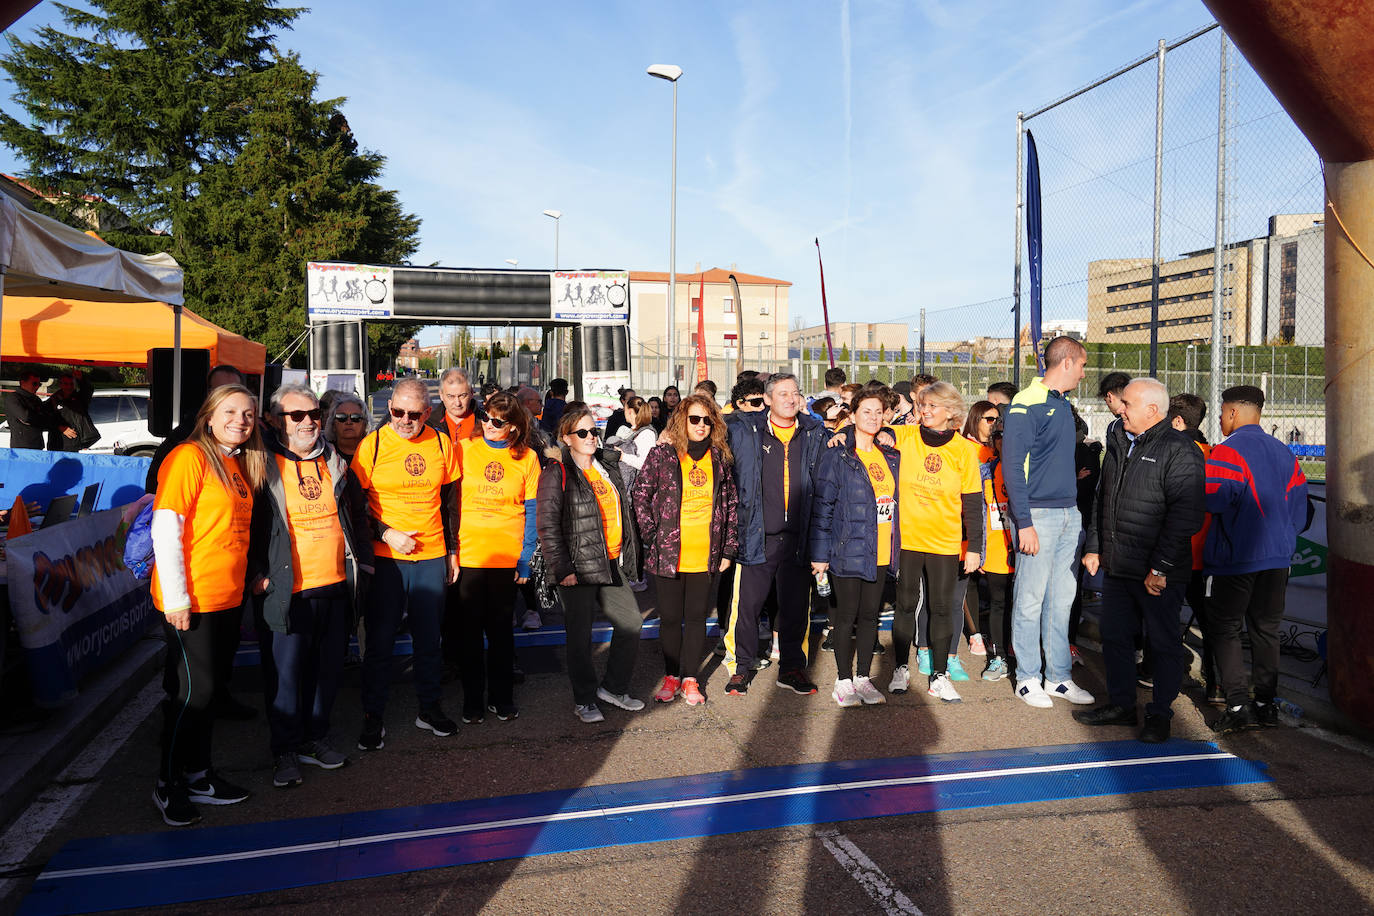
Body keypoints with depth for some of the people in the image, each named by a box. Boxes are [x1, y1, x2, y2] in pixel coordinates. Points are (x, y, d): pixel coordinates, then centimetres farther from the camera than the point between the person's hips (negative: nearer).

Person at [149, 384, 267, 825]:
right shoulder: (189, 457, -12)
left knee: (208, 688, 15)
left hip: (227, 599, 8)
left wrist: (249, 578, 14)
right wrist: (176, 597, -19)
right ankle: (168, 786, 16)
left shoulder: (238, 464, 12)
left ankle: (198, 774, 28)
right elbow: (165, 528, -17)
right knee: (193, 690, -1)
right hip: (191, 601, -8)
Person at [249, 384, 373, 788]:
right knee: (284, 671, 2)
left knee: (327, 668, 13)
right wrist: (256, 574, -8)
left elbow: (358, 517, 18)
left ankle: (315, 737, 29)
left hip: (336, 587, 5)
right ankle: (286, 749, 17)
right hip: (286, 591, -4)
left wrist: (362, 562, 12)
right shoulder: (264, 467, -4)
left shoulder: (336, 463, 10)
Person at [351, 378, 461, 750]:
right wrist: (386, 534, -14)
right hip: (385, 558, -2)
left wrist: (452, 551, 10)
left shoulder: (442, 444, 2)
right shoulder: (372, 445, -6)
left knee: (429, 637, 12)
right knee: (379, 640, 4)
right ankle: (373, 717, 18)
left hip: (432, 557, 2)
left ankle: (429, 708, 27)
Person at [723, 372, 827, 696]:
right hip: (756, 535, -2)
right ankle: (741, 666, 18)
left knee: (796, 606, 10)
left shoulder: (815, 433, 10)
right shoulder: (745, 430, 2)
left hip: (798, 536, 2)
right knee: (747, 603, 1)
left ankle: (791, 667, 26)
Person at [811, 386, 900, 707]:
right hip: (848, 549, -5)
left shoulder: (891, 457, 12)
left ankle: (863, 678, 22)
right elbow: (822, 506, -6)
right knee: (846, 615, 2)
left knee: (870, 615, 11)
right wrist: (820, 552, -10)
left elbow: (895, 501, 18)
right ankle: (844, 681, 14)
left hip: (881, 554, 5)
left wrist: (895, 548, 13)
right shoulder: (837, 456, -5)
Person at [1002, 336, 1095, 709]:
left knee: (1061, 600, 12)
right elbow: (1012, 466, -15)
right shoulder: (1026, 405, -11)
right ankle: (1028, 679, 11)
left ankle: (1060, 676, 20)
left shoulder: (1062, 404, 15)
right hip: (1039, 514, -8)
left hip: (1069, 515, 8)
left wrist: (1076, 509, 14)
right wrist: (1024, 523, -18)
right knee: (1030, 600, 0)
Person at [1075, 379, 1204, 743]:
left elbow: (1184, 515, -19)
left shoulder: (1179, 451, -12)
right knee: (1114, 636, 14)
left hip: (1159, 574, -8)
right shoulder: (1119, 447, 13)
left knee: (1164, 642, 5)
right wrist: (1094, 547, 15)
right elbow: (1101, 501, 22)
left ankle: (1160, 713, 18)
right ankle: (1121, 704, 28)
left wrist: (1161, 568, -20)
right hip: (1116, 568, 8)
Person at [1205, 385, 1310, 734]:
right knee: (1266, 629, 13)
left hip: (1237, 557, -6)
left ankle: (1238, 704, -5)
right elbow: (1300, 504, 12)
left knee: (1225, 627, 2)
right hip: (1278, 555, 6)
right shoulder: (1284, 453, 10)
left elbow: (1214, 498, -23)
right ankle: (1266, 702, 16)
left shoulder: (1227, 451, -13)